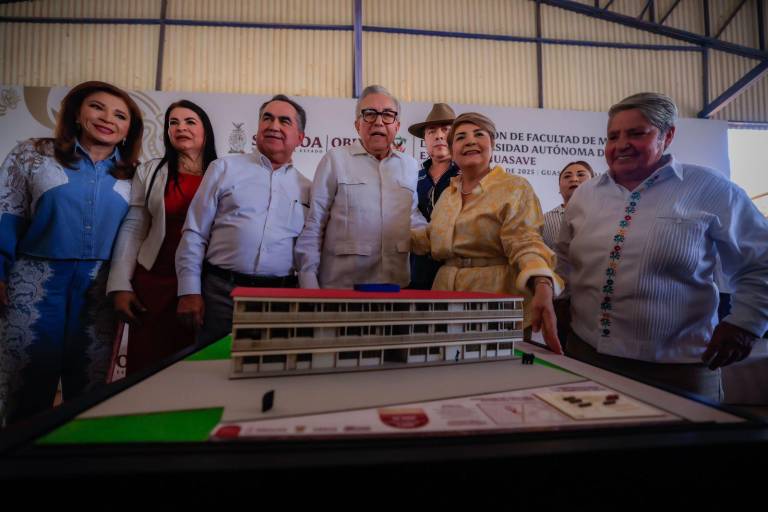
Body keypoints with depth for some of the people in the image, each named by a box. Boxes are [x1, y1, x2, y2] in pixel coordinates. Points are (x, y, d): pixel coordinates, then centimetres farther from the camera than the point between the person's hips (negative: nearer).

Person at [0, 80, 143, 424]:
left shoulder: (128, 173, 8)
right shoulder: (32, 154, 4)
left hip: (100, 286, 1)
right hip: (35, 279, -1)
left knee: (89, 387, 8)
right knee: (27, 381, 7)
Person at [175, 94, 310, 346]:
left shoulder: (306, 188, 10)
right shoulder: (224, 168, 6)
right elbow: (194, 233, 3)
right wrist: (190, 291, -2)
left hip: (282, 297, 2)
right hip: (221, 292, -1)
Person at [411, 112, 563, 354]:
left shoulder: (515, 188, -6)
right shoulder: (449, 192, 12)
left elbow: (525, 242, -19)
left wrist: (543, 288, -37)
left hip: (495, 301, -5)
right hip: (446, 295, 6)